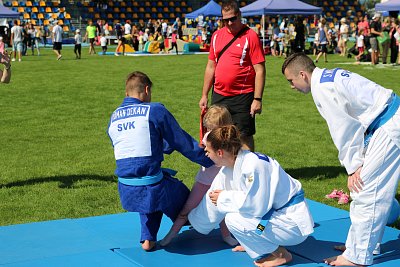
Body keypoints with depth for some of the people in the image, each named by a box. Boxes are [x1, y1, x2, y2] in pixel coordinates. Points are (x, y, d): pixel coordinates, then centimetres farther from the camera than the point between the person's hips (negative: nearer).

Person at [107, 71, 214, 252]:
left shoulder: (113, 118, 11)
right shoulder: (155, 111, -7)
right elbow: (183, 143, -2)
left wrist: (164, 146, 40)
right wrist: (210, 160, 11)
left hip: (125, 191, 5)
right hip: (151, 187, -5)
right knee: (180, 192, 25)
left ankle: (148, 239, 28)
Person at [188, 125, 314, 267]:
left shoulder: (253, 164, -26)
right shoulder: (227, 171, 2)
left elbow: (256, 206, -29)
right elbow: (212, 203, 14)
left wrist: (224, 197, -16)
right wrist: (189, 220, 25)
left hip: (294, 223, -9)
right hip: (275, 213, 9)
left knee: (234, 219, -23)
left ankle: (280, 254, -6)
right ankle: (252, 243, 18)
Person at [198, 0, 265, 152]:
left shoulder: (250, 36, -8)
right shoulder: (217, 35, 9)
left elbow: (260, 71, -11)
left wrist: (257, 99, -16)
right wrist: (204, 95, 14)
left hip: (242, 97, -5)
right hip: (218, 96, 5)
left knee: (245, 137, 0)